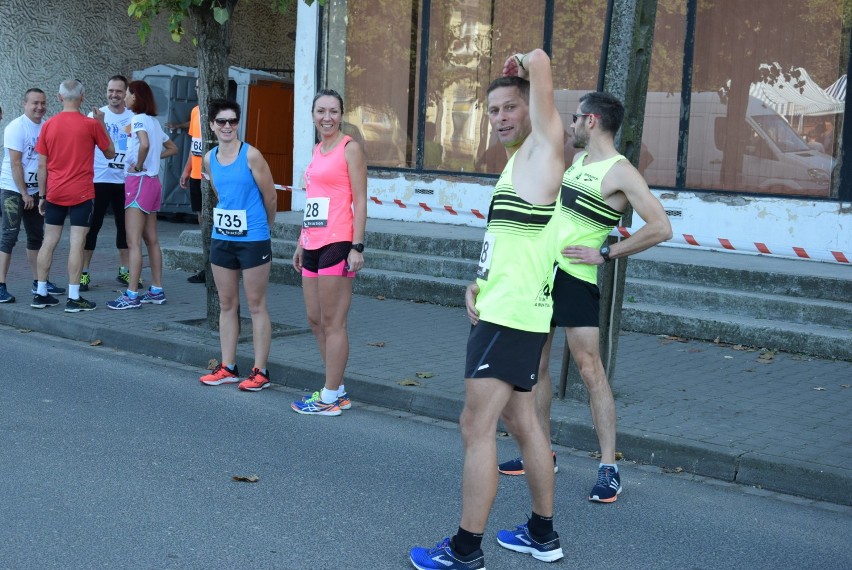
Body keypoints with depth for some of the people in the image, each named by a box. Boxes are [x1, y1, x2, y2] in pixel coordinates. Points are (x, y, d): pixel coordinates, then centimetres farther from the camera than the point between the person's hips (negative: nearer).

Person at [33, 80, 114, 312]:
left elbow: (42, 165, 4)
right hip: (81, 193, -4)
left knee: (49, 241, 11)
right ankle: (73, 298, -4)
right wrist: (101, 123, 12)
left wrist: (42, 195, 12)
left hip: (54, 194, 4)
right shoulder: (91, 124, -7)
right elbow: (110, 153, 6)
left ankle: (40, 294, 16)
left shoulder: (48, 125, 3)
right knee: (76, 244, -4)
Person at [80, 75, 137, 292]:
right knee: (93, 225, 0)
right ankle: (84, 272, 6)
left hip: (126, 180, 3)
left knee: (125, 225, 10)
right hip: (99, 179, -3)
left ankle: (124, 271, 22)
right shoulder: (96, 115, -2)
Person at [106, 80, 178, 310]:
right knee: (151, 239, 13)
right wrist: (153, 158, 12)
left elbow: (145, 144, -32)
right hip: (153, 181, 9)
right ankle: (156, 291, 17)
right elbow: (172, 148, 23)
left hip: (139, 181, -9)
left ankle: (131, 295, -8)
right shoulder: (154, 121, 14)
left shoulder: (138, 119, -12)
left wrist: (139, 165, -17)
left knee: (133, 241, -8)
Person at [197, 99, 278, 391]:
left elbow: (270, 197, -5)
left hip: (253, 240, -6)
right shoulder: (209, 159, 6)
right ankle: (228, 367, 21)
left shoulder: (251, 155, -11)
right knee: (227, 304, 12)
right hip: (222, 239, 6)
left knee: (256, 305, 0)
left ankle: (260, 371, 6)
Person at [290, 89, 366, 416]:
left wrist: (357, 246, -16)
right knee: (315, 320, 12)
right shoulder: (317, 151, 18)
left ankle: (330, 398, 6)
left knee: (332, 322, -3)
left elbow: (360, 201, -10)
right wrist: (301, 244, 21)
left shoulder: (350, 149, -5)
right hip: (313, 245, 9)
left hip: (337, 244, -9)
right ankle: (337, 390, 23)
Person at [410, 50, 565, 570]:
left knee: (477, 426, -6)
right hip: (502, 310, 10)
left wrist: (526, 63, 3)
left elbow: (541, 61, -18)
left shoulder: (542, 150, -8)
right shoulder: (518, 162, 19)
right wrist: (480, 283, 10)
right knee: (522, 420, 16)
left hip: (510, 317, -10)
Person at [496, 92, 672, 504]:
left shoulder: (620, 172, -11)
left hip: (575, 279, -8)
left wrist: (605, 254, -17)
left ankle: (609, 468, -3)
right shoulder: (576, 159, 14)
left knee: (590, 370, -8)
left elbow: (661, 227, -19)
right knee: (535, 366, 11)